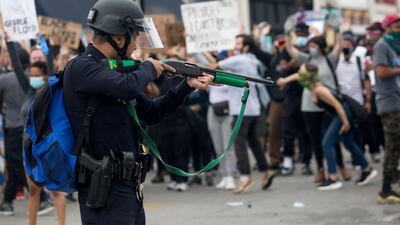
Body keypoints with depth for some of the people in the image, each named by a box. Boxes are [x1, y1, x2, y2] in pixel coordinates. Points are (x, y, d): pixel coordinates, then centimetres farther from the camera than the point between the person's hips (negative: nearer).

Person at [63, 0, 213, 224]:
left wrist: (187, 86, 13)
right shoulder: (81, 67, -13)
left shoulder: (114, 69, 15)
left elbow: (151, 112, 23)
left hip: (129, 187, 10)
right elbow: (128, 87, -29)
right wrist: (148, 68, -7)